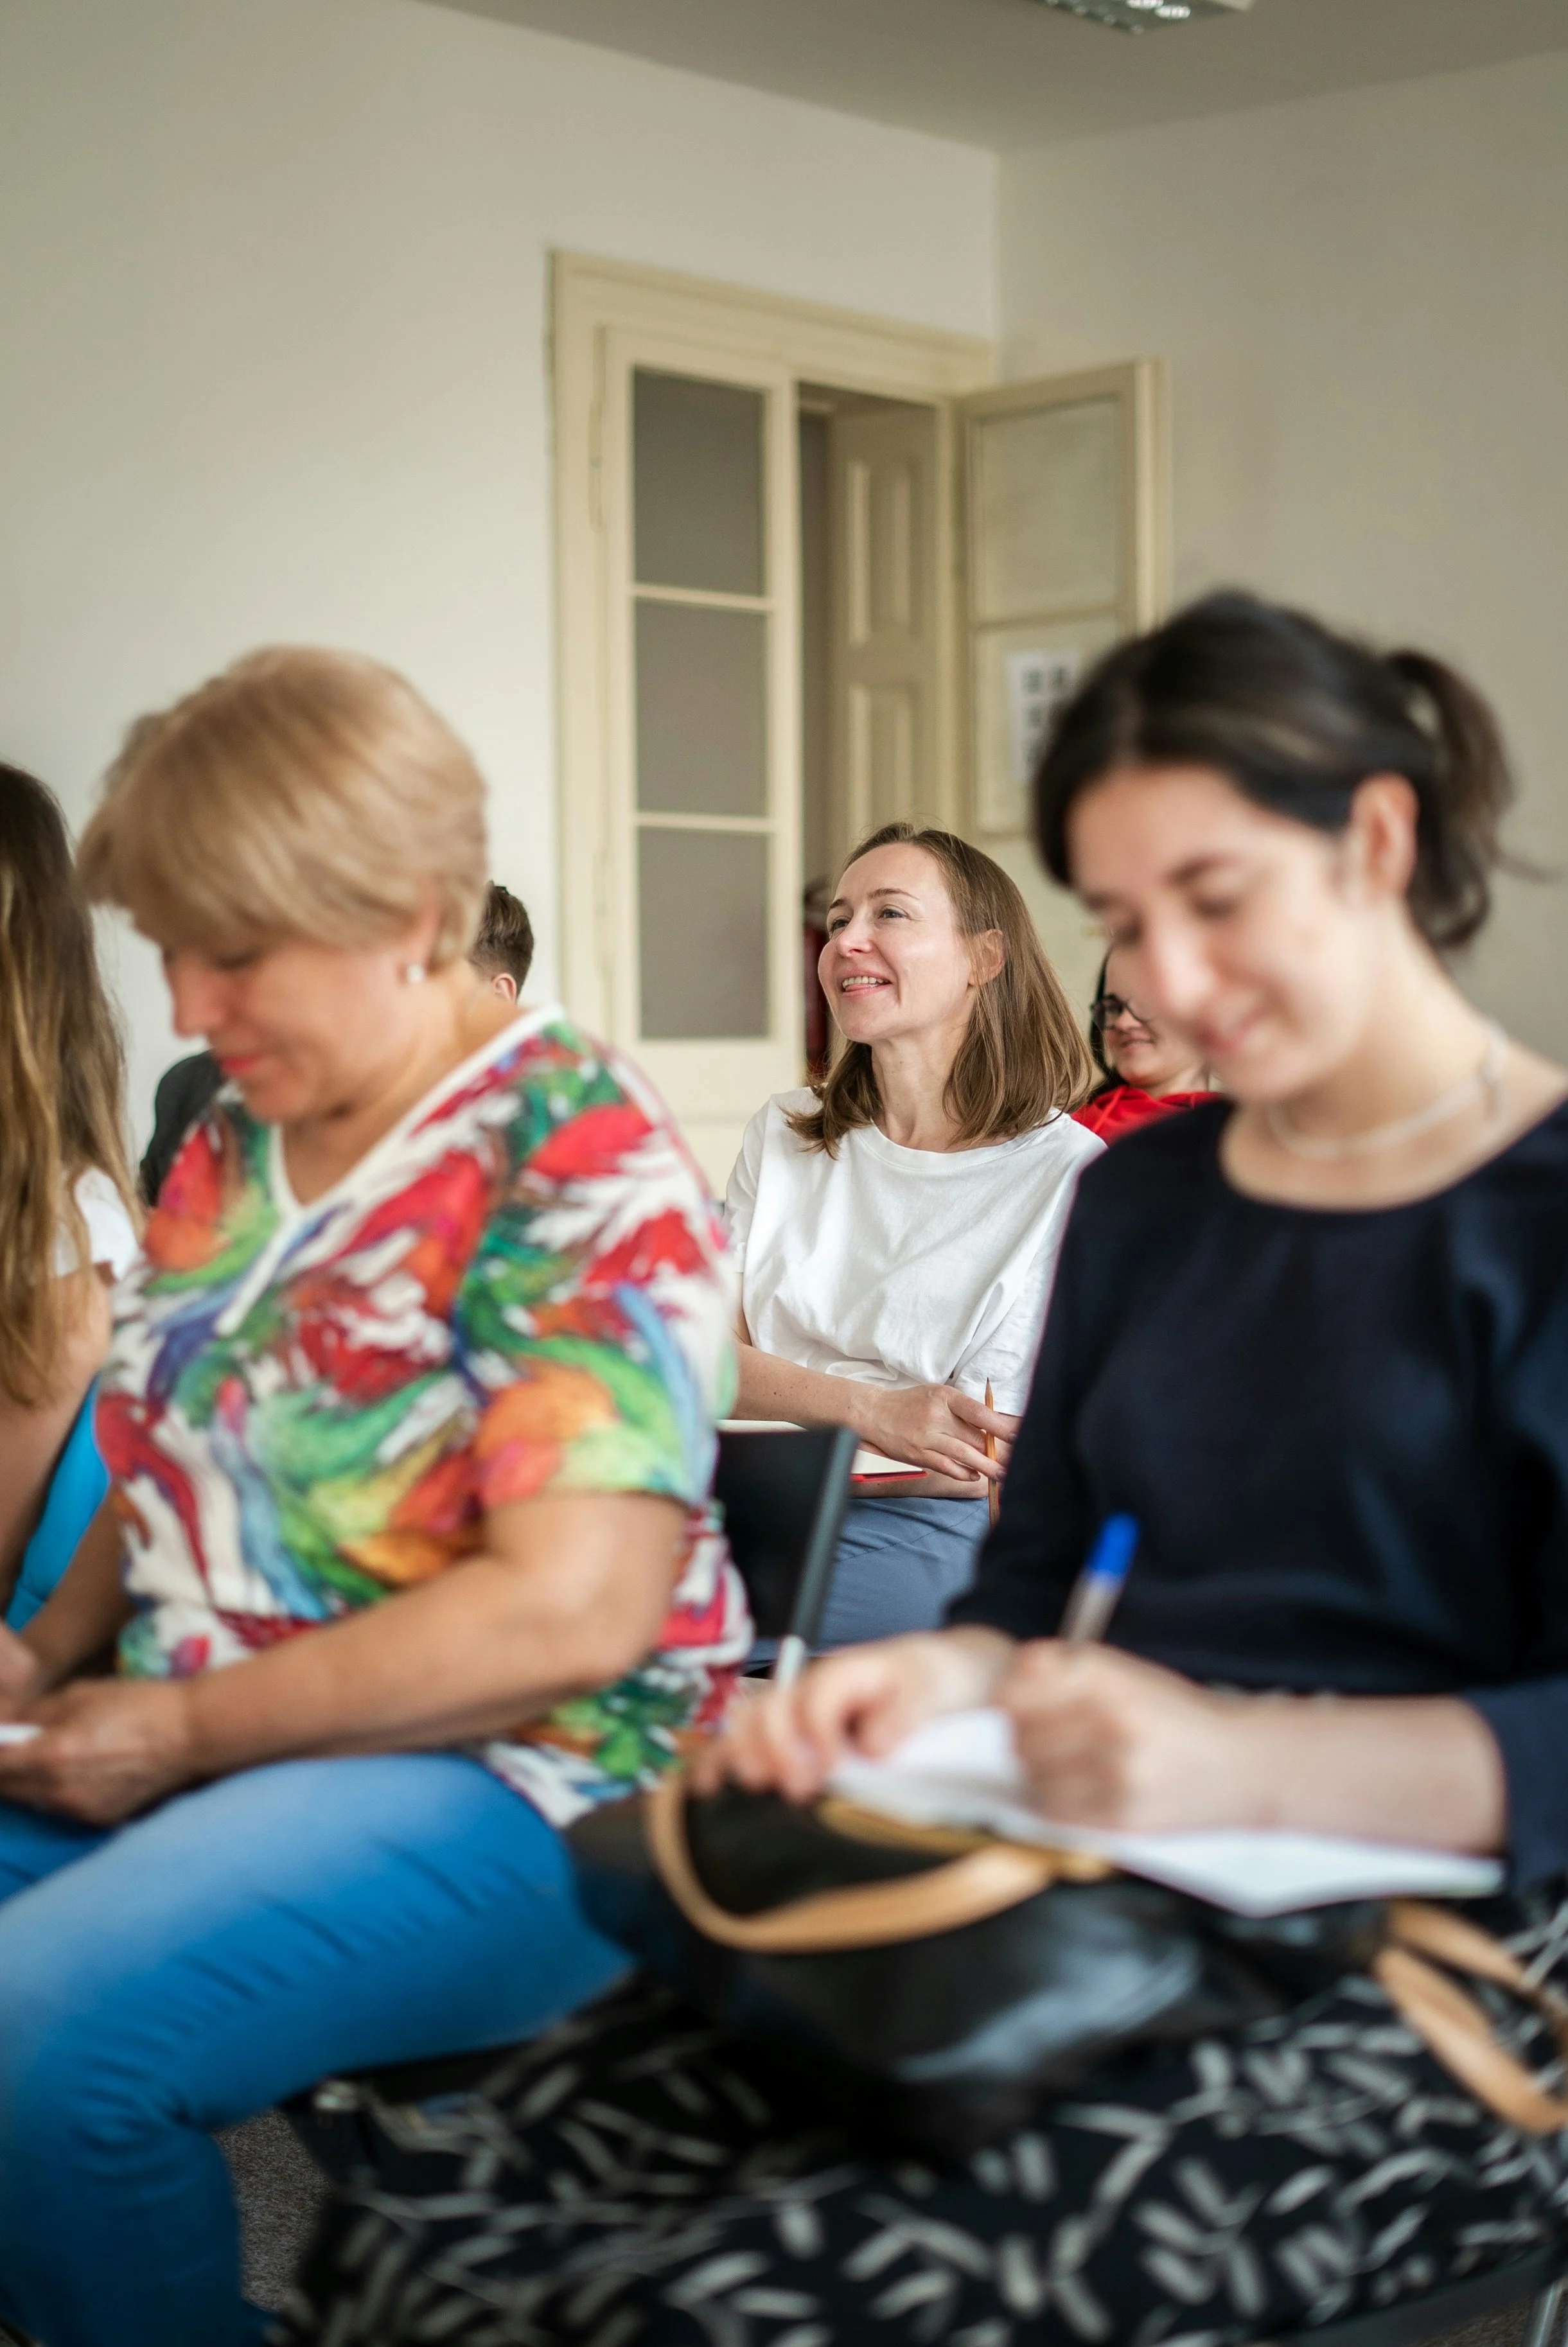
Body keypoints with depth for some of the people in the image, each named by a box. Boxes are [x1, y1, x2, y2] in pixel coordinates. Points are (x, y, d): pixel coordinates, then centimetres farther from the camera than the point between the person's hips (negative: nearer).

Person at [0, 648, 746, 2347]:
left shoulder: (577, 1165, -13)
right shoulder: (233, 1150, 11)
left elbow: (571, 1612, -21)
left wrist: (186, 1726, -17)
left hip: (505, 1780, -8)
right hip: (193, 1752, 8)